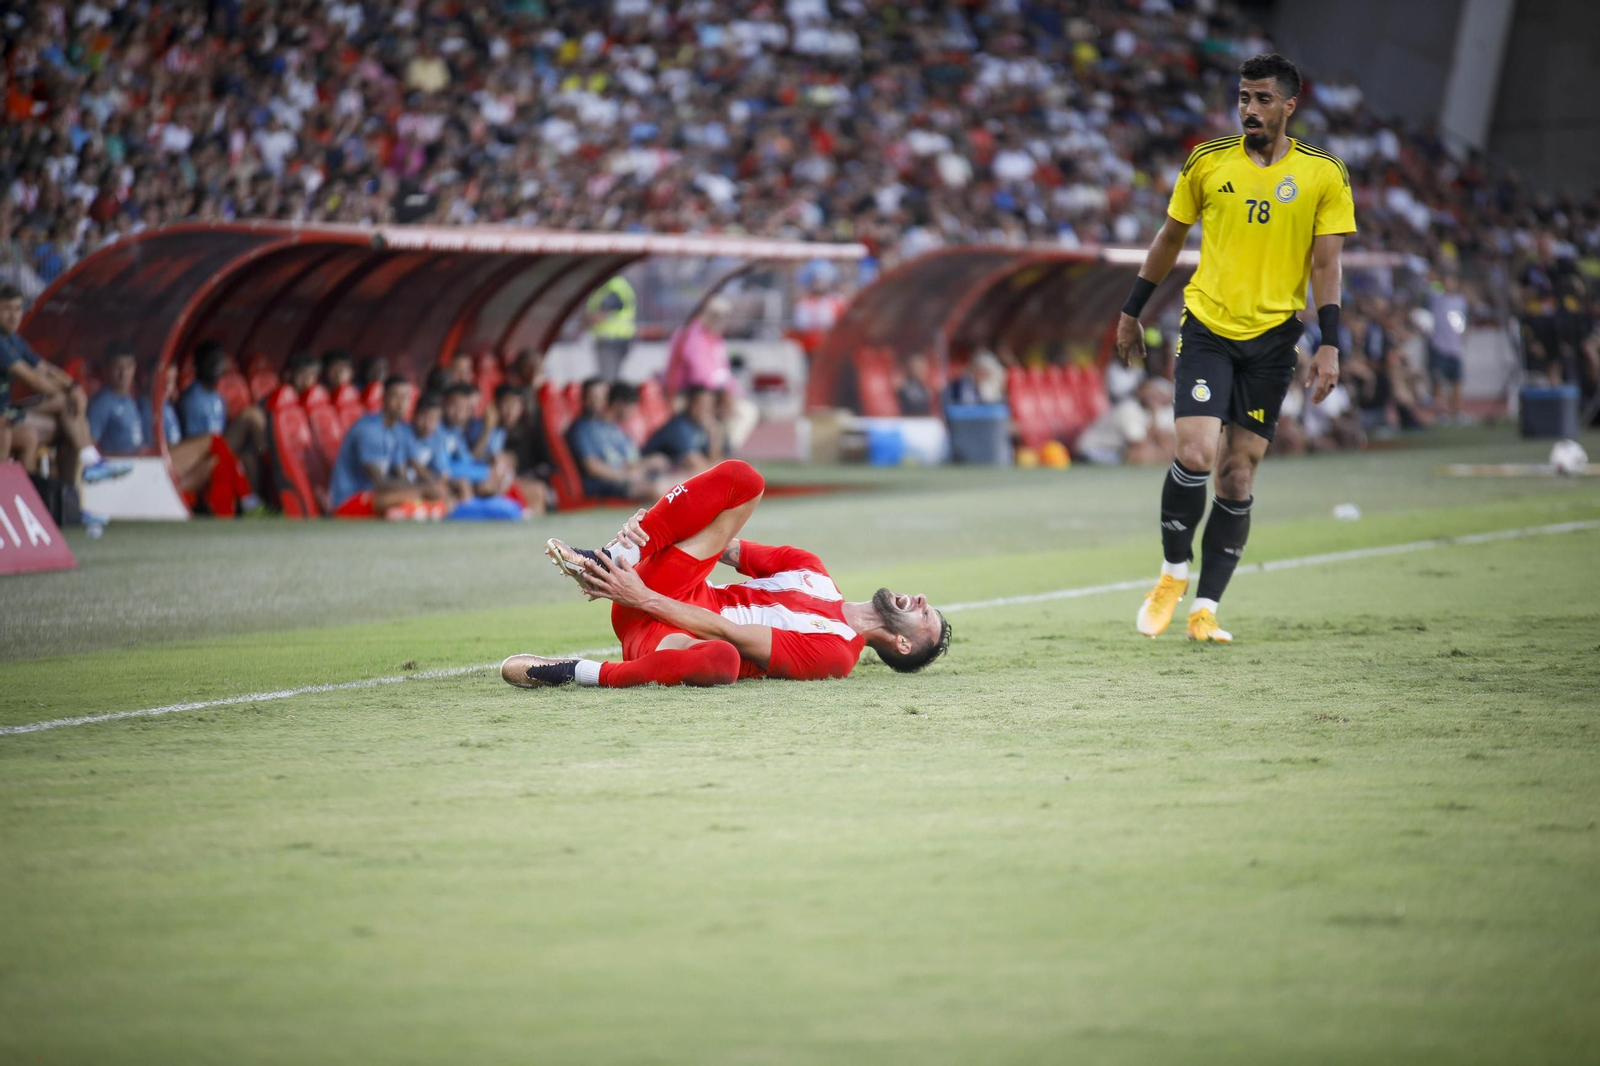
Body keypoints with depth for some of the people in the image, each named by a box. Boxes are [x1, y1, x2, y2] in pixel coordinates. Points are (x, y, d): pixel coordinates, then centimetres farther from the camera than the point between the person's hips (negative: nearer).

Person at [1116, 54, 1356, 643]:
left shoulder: (1323, 174, -1)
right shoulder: (1206, 163, 2)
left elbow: (1325, 264, -1)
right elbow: (1170, 238, 14)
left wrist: (1329, 346, -9)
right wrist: (1131, 312, 17)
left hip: (1272, 337, 0)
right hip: (1206, 328, 0)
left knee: (1237, 478, 0)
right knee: (1194, 456, -16)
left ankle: (1204, 609, 8)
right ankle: (1173, 572, 9)